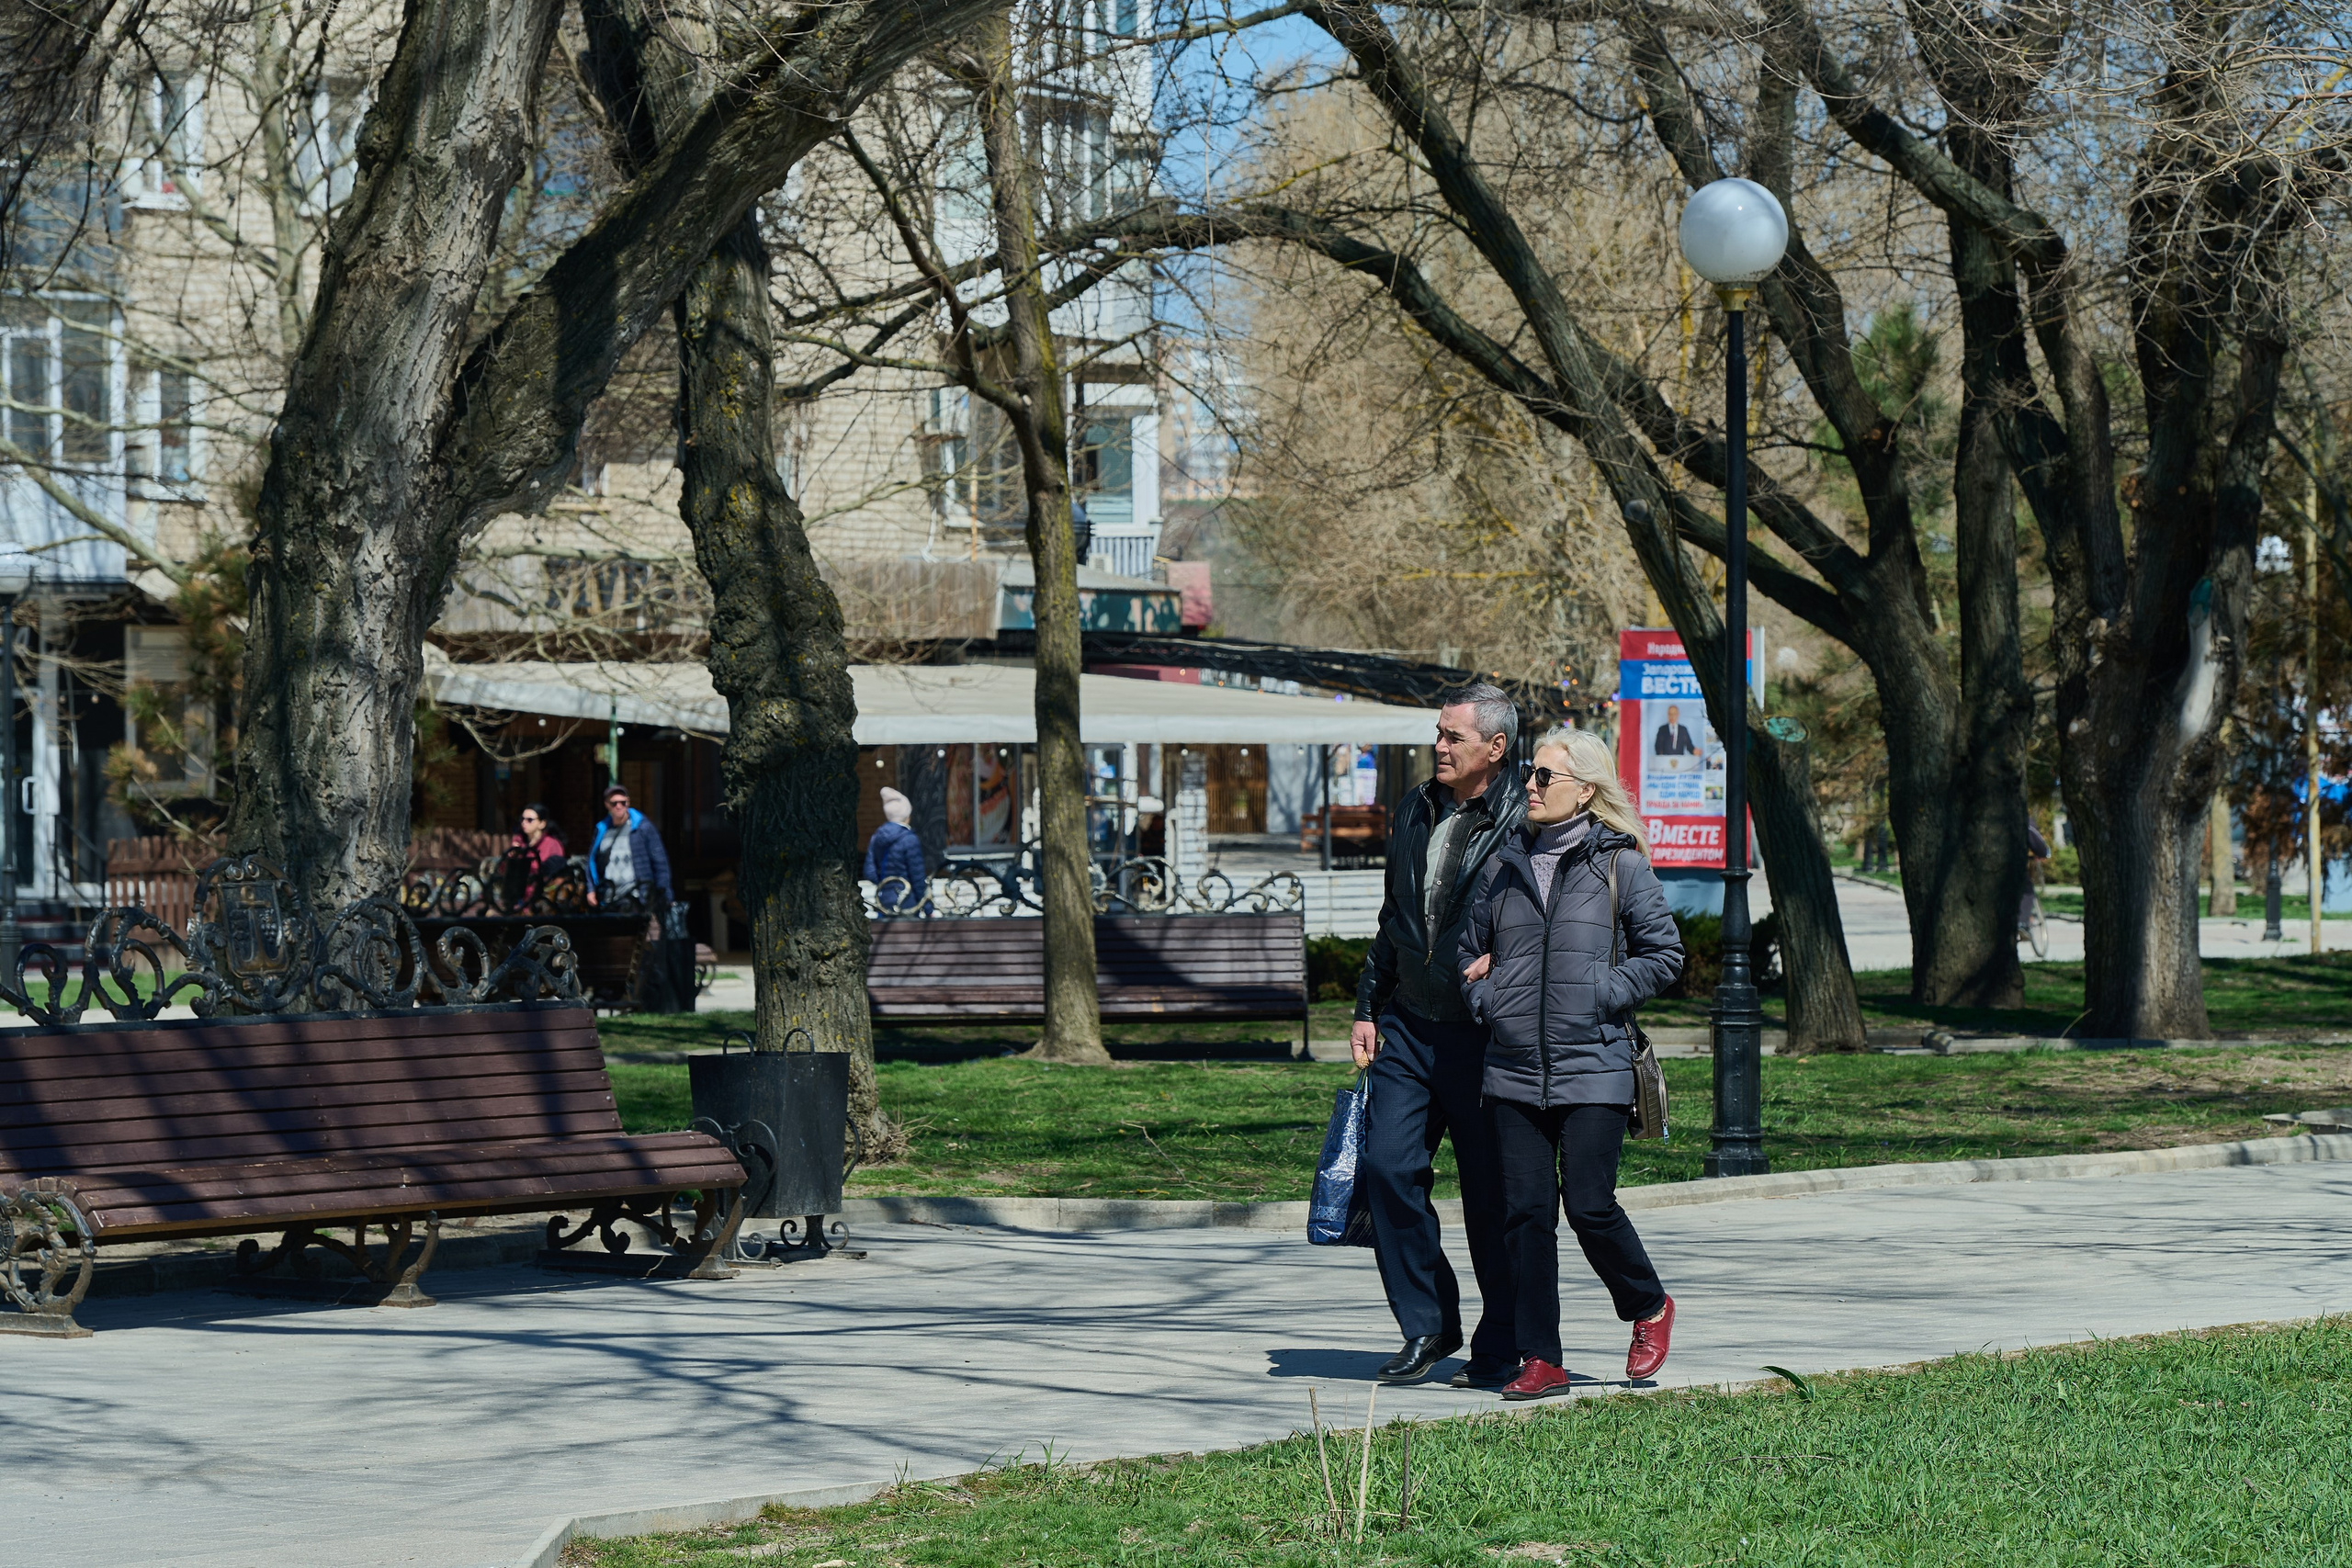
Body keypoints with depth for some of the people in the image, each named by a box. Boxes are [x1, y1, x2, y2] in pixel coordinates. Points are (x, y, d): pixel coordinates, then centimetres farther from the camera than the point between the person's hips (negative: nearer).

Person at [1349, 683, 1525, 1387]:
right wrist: (1367, 1007, 16)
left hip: (1482, 1035, -6)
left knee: (1492, 1195, 2)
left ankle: (1500, 1347, 15)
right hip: (1408, 1025, 6)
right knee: (1387, 1167, -4)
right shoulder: (1416, 811, 11)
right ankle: (1428, 1325, 10)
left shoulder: (1523, 825, -11)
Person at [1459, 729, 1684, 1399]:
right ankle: (1540, 1360, 6)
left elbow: (1663, 954, 1)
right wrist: (1486, 1000, 4)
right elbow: (1469, 947, 21)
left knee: (1591, 1206, -7)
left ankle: (1649, 1307, 22)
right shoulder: (1504, 866, 11)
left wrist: (1599, 994, -8)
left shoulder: (1620, 865, -1)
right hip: (1514, 1069, 4)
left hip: (1592, 1067, -4)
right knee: (1525, 1212, 0)